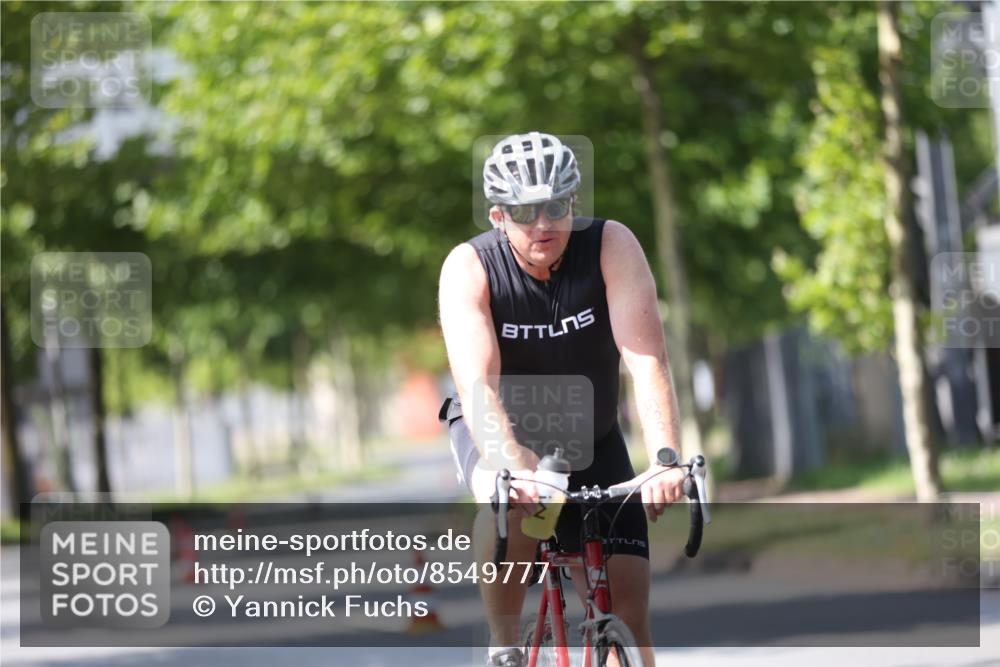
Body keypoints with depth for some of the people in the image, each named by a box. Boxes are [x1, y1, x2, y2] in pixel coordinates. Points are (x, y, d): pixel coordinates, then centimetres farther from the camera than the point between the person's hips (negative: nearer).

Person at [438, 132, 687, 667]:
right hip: (499, 430, -2)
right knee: (513, 501, -37)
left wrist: (666, 459, -44)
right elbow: (478, 384, -34)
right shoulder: (469, 267, -23)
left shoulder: (611, 246, -21)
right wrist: (518, 468, -51)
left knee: (628, 613, -8)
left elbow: (647, 361, -30)